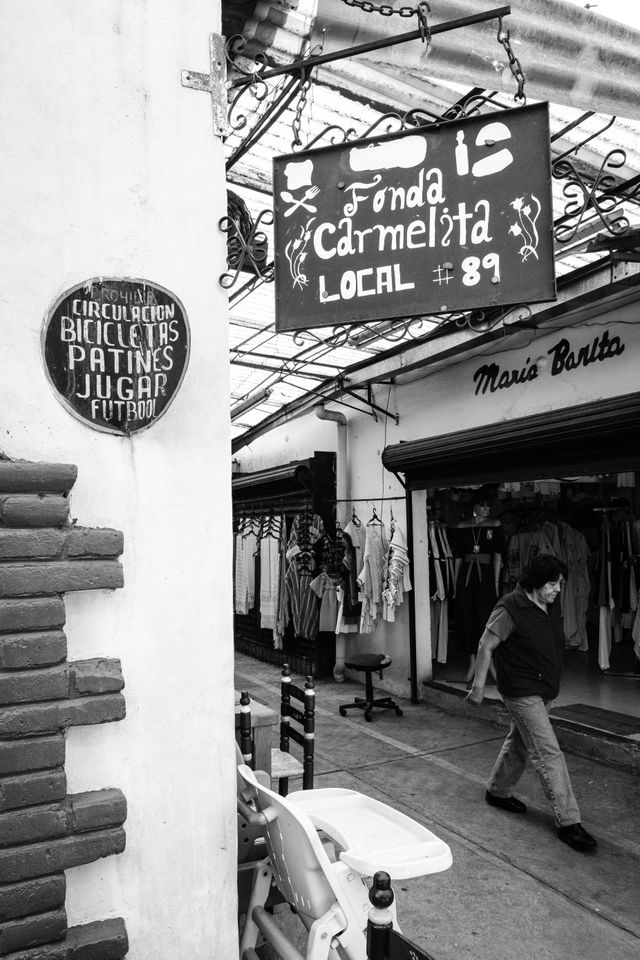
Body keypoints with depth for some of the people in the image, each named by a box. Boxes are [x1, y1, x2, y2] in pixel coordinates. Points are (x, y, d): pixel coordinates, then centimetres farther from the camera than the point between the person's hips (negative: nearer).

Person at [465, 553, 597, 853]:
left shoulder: (552, 605, 1)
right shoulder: (510, 609, -22)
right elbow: (485, 646, -15)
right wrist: (478, 686, -12)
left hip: (544, 689, 8)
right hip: (521, 691, -8)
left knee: (520, 742, 21)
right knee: (549, 753, -8)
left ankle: (497, 791, 40)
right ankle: (568, 822, 0)